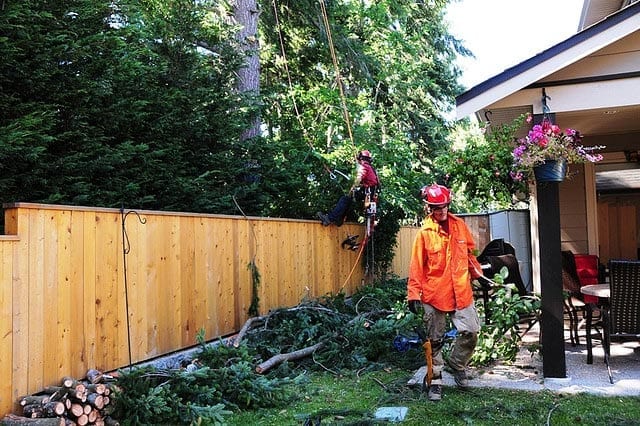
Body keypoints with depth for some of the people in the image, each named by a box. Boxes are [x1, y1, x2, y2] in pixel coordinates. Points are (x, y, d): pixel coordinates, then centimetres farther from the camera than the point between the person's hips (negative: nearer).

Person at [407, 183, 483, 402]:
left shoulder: (460, 226, 3)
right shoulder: (425, 233, -8)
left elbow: (469, 252, 18)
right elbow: (416, 266, -8)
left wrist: (477, 274, 18)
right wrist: (414, 294, -11)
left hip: (461, 292, 3)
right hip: (434, 295, -3)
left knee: (470, 332, 1)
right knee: (435, 340, 7)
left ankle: (457, 363, 28)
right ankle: (435, 382, 21)